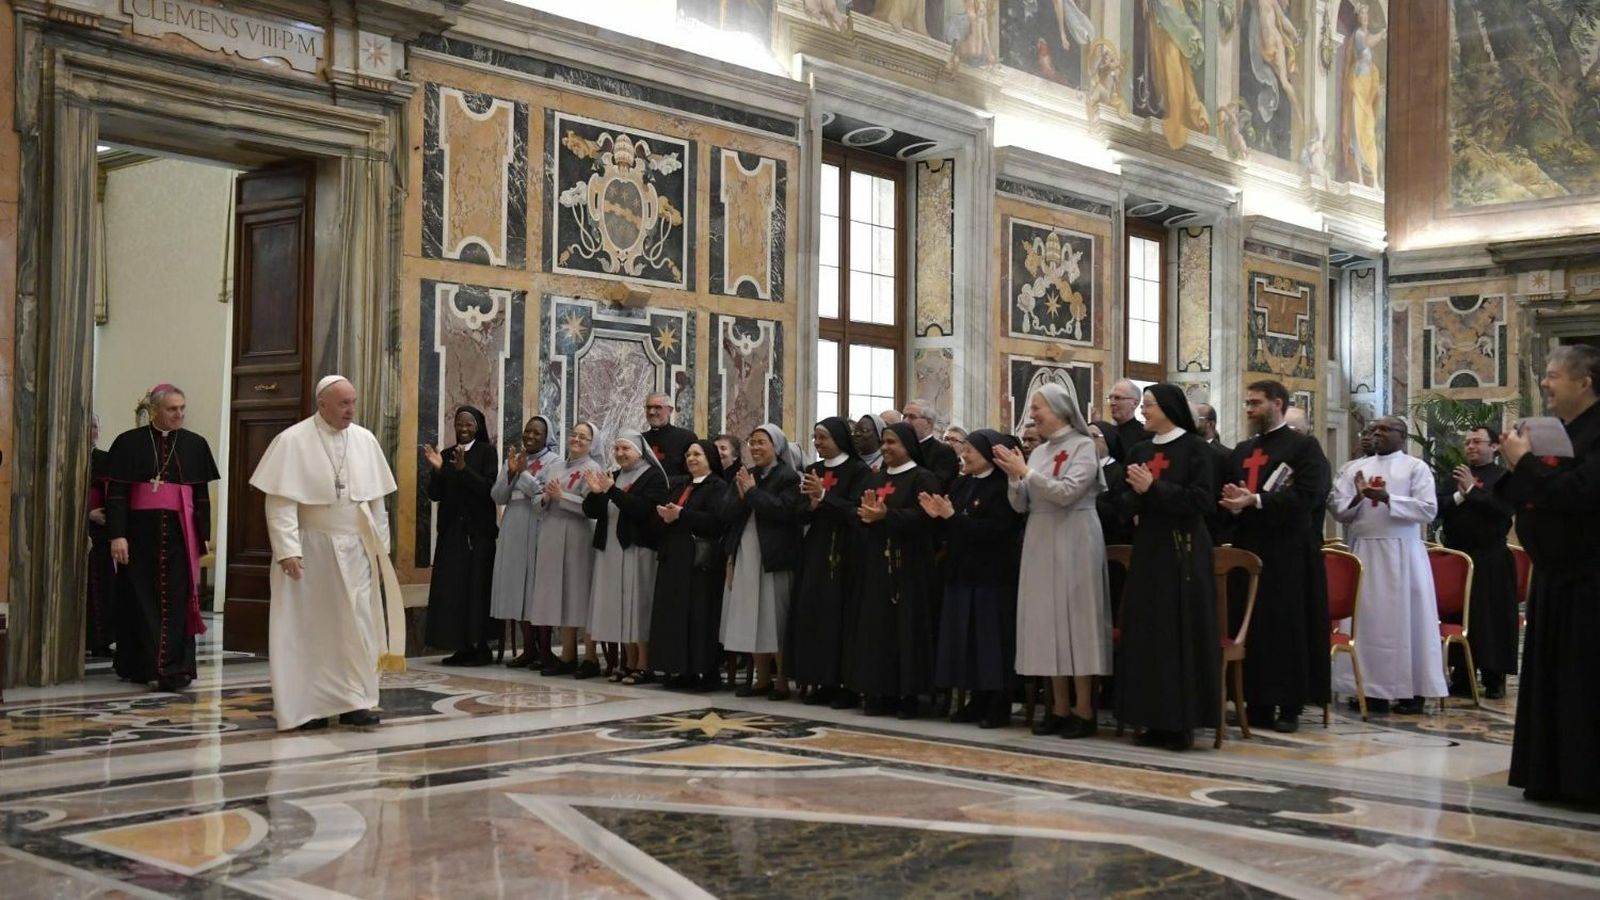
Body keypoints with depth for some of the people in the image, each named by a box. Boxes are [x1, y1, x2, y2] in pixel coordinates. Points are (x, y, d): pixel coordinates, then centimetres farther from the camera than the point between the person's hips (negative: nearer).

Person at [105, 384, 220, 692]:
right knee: (140, 600, 7)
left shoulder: (195, 445, 6)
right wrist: (117, 535, -11)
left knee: (175, 602, -3)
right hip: (140, 531, -1)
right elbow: (116, 493, -3)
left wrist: (203, 537, 5)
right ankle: (137, 665, 19)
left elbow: (202, 496, 8)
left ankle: (174, 669, -3)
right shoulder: (130, 443, 0)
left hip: (179, 533, 1)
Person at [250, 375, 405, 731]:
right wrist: (287, 550, -18)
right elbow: (281, 501, -11)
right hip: (310, 548, -3)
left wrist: (380, 546, 8)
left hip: (356, 549, 3)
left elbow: (376, 499, 10)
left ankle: (354, 701, 6)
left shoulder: (366, 441, 5)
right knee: (310, 626, 3)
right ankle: (306, 706, 10)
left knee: (357, 624, 0)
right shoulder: (293, 441, -7)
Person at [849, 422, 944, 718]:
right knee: (877, 627, 5)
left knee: (907, 627, -4)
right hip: (876, 563, 6)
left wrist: (886, 515, -27)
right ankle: (881, 692, 10)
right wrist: (866, 514, -11)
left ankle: (908, 694, 2)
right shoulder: (876, 479, 18)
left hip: (909, 564, -6)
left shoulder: (923, 478, -4)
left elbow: (923, 516, -18)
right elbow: (859, 513, 12)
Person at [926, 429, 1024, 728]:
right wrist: (938, 515, -5)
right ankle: (979, 700, 18)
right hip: (962, 572, 7)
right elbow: (953, 530, 14)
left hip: (992, 576, -7)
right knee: (965, 639, 9)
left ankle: (998, 705, 7)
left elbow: (993, 529, -21)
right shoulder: (960, 485, 12)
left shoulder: (1002, 488, -11)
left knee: (991, 640, -2)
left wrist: (953, 516, -19)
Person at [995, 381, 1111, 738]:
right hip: (1041, 544, 7)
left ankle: (1084, 711, 1)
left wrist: (1026, 472, -17)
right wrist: (1013, 476, -6)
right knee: (1049, 621, 7)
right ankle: (1060, 707, 14)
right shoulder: (1038, 451, 13)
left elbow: (1067, 493, -19)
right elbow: (1020, 505, 11)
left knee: (1076, 619, -5)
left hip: (1074, 544, -7)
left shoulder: (1083, 446, -6)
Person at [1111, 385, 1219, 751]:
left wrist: (1152, 489, -17)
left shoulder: (1196, 448, -5)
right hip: (1147, 549, 6)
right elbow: (1124, 501, 12)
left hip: (1183, 551, -6)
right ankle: (1156, 719, 12)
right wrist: (1135, 495, -10)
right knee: (1147, 635, 5)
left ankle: (1181, 723, 2)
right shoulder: (1140, 451, 13)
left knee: (1181, 634, -4)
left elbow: (1201, 501, -13)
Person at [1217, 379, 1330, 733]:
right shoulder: (1242, 450, 18)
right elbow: (1228, 491, 19)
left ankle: (1289, 706, 4)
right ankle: (1257, 702, 12)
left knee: (1287, 627, -3)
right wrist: (1232, 501, -6)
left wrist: (1256, 500, -20)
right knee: (1251, 626, 4)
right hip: (1248, 547, 6)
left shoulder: (1304, 447, -2)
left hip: (1288, 552, -6)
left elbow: (1308, 495, -14)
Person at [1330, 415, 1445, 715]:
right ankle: (1370, 688, 9)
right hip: (1362, 552, 4)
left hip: (1401, 553, -4)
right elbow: (1337, 509, 7)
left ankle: (1410, 690, 4)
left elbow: (1429, 509, -9)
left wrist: (1387, 498, -17)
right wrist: (1356, 498, -13)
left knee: (1404, 618, -1)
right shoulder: (1355, 468, 13)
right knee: (1366, 618, 3)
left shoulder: (1416, 467, 1)